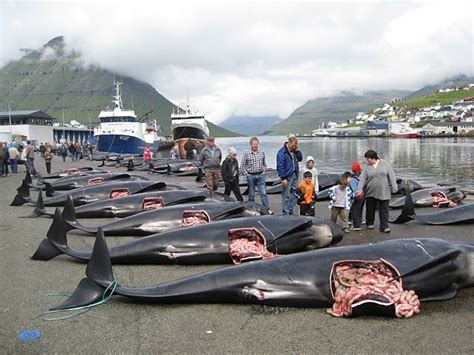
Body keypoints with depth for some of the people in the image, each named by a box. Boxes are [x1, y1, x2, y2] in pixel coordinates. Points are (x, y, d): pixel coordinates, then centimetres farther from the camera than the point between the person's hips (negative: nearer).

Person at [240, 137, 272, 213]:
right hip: (251, 176, -2)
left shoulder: (262, 153, 5)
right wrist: (246, 174, -5)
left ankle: (267, 209, -4)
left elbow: (265, 164, 18)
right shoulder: (246, 154, -4)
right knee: (251, 194, 8)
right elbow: (242, 165, 0)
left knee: (263, 193, -4)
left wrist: (263, 171, 6)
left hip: (260, 176, 2)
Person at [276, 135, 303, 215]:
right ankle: (286, 213, 4)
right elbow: (280, 166, -18)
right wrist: (283, 178, -20)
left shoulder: (294, 151, 9)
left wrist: (297, 151, -2)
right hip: (287, 176, -8)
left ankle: (290, 211, 25)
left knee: (294, 194, 14)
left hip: (294, 175, 8)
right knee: (286, 196, -3)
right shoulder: (282, 152, -16)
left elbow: (300, 159, 14)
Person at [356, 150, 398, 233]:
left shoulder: (385, 163, 0)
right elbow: (362, 179, -6)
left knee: (384, 210, -1)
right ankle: (369, 223, 29)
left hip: (384, 192, -1)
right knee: (370, 209, 10)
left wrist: (394, 188, -5)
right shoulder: (367, 168, 2)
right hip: (371, 193, 2)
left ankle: (384, 226, 3)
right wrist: (359, 190, -16)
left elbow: (391, 176, -1)